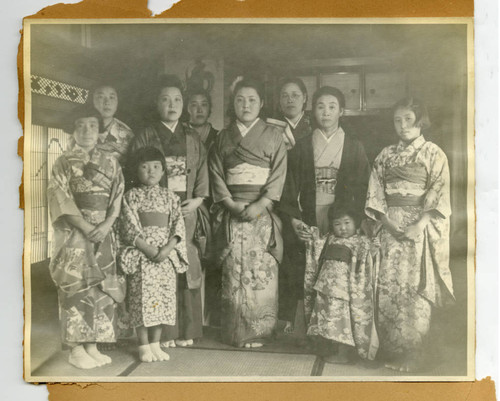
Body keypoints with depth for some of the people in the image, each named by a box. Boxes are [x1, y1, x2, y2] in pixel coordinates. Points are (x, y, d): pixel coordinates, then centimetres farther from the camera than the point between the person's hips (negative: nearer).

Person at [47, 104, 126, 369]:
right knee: (76, 287, -4)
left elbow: (118, 196, 6)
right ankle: (76, 349, 4)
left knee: (101, 288, 5)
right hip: (73, 231, -4)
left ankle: (93, 346, 14)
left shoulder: (110, 162, 11)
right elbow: (60, 199, -7)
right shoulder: (64, 162, 1)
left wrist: (107, 225, -9)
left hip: (103, 232, 4)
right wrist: (86, 227, -15)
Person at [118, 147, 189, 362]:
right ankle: (144, 346, 12)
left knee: (164, 298, 6)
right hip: (141, 256, -3)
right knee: (142, 298, -2)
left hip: (167, 255, 3)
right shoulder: (131, 196, 1)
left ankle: (155, 344, 19)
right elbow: (129, 227, -7)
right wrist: (147, 248, -17)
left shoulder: (170, 196, 9)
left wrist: (168, 248, -12)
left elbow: (179, 225, 3)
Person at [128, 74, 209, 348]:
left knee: (189, 270, 1)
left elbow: (203, 172, 11)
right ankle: (163, 333, 3)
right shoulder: (145, 137, 6)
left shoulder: (193, 138, 16)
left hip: (188, 211, 3)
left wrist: (196, 200, -3)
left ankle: (187, 331, 11)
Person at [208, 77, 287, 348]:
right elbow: (216, 175, 7)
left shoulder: (272, 136, 7)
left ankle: (259, 331, 5)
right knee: (234, 269, -2)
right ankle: (237, 333, 6)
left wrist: (259, 205, -13)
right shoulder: (223, 138, 13)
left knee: (262, 269, -5)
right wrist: (231, 204, -8)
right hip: (231, 212, 2)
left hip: (263, 212, -1)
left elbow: (278, 175, -1)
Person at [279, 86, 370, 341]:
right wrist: (294, 219, -7)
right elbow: (290, 188, 6)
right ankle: (301, 332, 6)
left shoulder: (354, 147, 11)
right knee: (303, 279, -4)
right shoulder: (301, 146, 11)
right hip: (307, 224, 0)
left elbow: (362, 189, 6)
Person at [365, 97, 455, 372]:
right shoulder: (386, 155, 12)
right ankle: (389, 350, 12)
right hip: (391, 225, 3)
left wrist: (419, 225, -16)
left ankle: (411, 354, 6)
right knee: (388, 285, 1)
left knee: (416, 288, -4)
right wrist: (386, 221, -7)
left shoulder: (433, 153, 1)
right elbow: (375, 191, 8)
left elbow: (440, 194, -6)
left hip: (421, 226, -3)